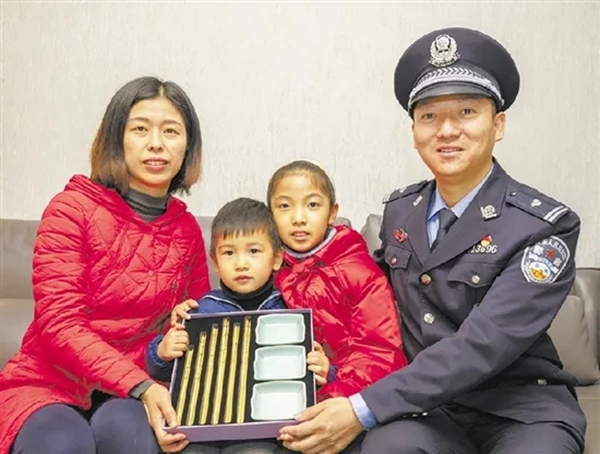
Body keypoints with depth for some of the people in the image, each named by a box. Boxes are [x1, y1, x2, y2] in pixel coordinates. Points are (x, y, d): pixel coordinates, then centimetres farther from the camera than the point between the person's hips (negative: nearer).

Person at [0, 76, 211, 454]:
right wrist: (142, 387, -27)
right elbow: (58, 325, -15)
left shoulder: (188, 230, 4)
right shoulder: (72, 209, -8)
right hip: (49, 383, -2)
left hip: (134, 394, 3)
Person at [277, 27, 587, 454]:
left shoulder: (547, 226, -12)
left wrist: (362, 410, -27)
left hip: (523, 408, -2)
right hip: (426, 404, 2)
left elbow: (483, 345, -23)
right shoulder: (398, 209, 5)